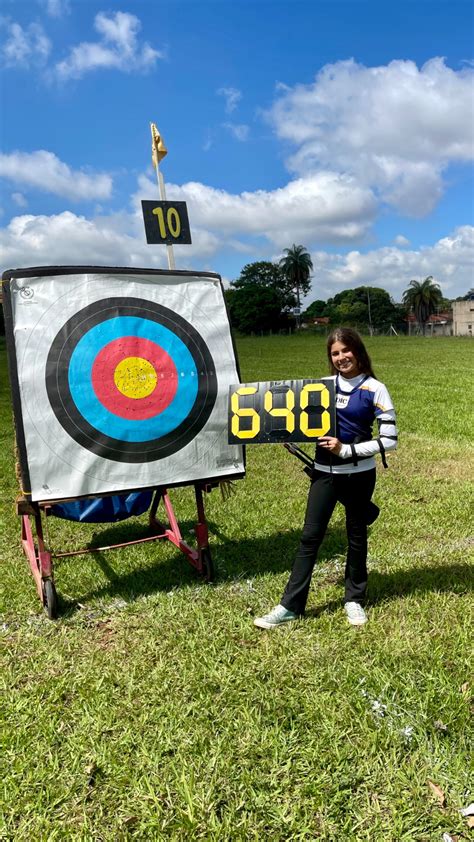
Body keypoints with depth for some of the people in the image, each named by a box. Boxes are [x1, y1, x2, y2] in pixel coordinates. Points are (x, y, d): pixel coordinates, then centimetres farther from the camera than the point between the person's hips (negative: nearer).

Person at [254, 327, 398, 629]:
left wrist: (346, 450, -17)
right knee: (310, 537, 4)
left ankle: (355, 599, 32)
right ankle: (290, 606, 11)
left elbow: (389, 441, -11)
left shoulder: (375, 390, -7)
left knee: (356, 536, 13)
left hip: (359, 474, -3)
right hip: (324, 473, 3)